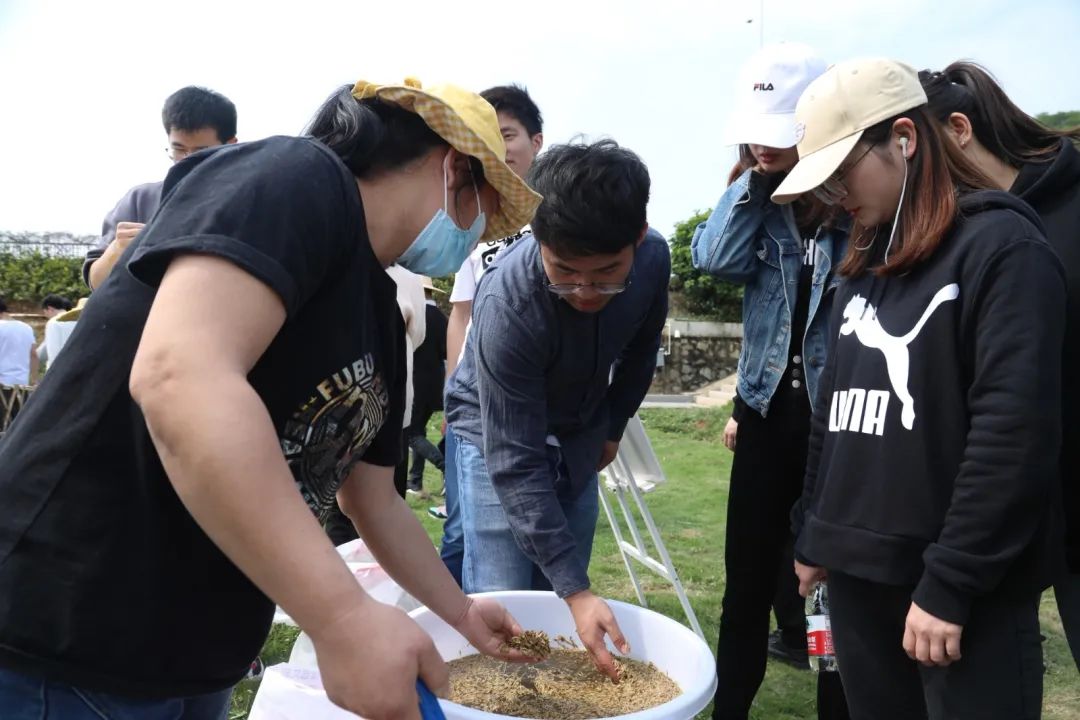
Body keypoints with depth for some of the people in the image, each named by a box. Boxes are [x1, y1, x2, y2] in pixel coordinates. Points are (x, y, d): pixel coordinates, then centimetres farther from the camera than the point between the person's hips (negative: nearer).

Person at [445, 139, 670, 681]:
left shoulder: (654, 258, -21)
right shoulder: (506, 304, -36)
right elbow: (515, 462, -33)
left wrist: (612, 427, 10)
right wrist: (576, 589, -34)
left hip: (578, 436, 5)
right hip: (497, 435, -4)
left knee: (565, 604, 8)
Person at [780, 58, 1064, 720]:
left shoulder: (1004, 248, -10)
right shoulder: (867, 262, 13)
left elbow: (1015, 432, -17)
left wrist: (950, 583, -17)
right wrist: (813, 536, 14)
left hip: (967, 590, -7)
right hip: (859, 573, 7)